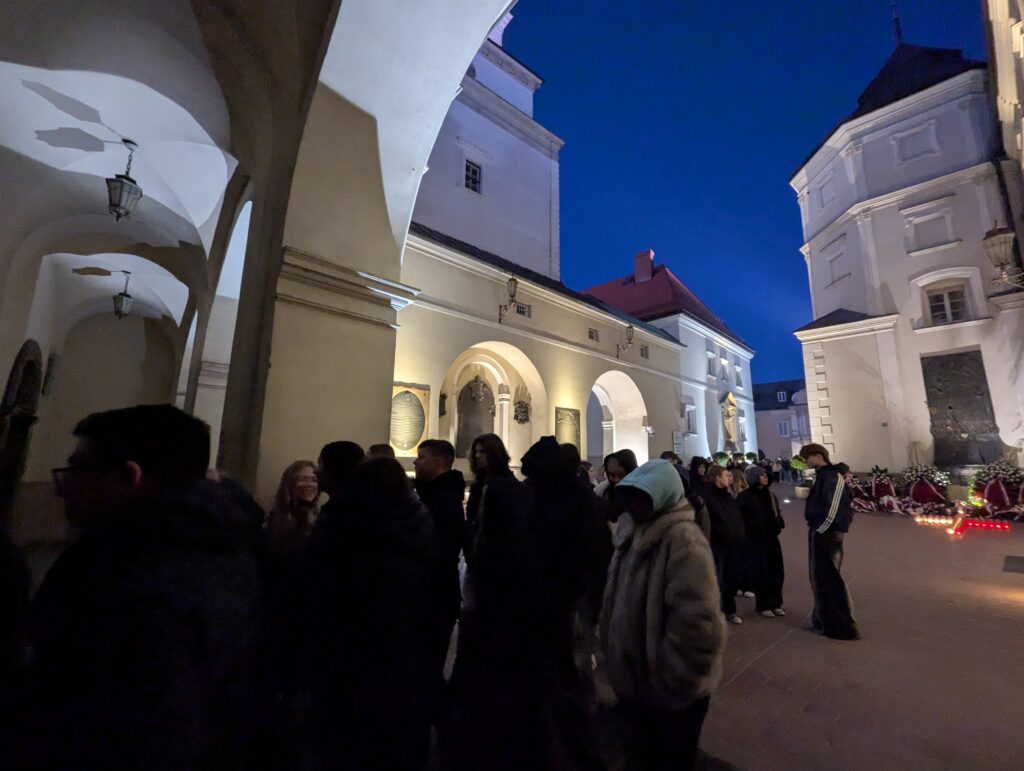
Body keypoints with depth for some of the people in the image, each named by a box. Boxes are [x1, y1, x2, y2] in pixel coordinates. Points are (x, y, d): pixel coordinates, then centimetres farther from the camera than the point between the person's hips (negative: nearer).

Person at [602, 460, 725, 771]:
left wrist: (669, 680, -19)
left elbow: (695, 625, -30)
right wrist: (621, 668, 10)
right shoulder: (633, 531, 0)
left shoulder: (683, 539, -27)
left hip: (672, 692, -7)